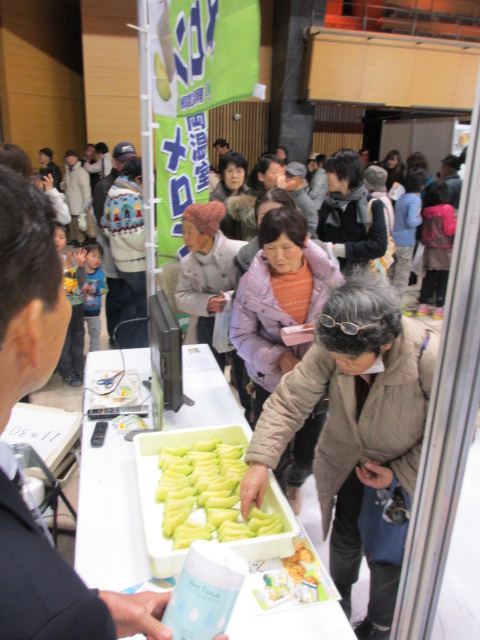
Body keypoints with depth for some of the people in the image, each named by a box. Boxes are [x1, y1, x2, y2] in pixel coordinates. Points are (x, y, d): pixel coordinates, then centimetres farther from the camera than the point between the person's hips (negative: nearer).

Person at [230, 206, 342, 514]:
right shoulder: (252, 282, -13)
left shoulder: (327, 274, -10)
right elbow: (242, 335, -9)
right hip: (272, 381, -1)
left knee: (306, 456, 15)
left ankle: (295, 483, 53)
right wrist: (278, 356, -23)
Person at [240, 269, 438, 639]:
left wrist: (399, 473, -18)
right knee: (345, 543, 24)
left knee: (386, 558, 15)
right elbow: (290, 401, -23)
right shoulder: (331, 349, -28)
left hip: (403, 473, -2)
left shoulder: (431, 361, -35)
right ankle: (338, 607, 59)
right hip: (348, 464, 3)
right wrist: (260, 462, -31)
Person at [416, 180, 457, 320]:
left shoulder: (426, 210, 3)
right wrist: (457, 221, 0)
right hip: (444, 250, -5)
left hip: (429, 248, 5)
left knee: (429, 276, 12)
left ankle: (423, 306, 15)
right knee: (443, 279, 3)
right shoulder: (447, 209, -12)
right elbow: (449, 230, -12)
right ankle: (439, 309, 5)